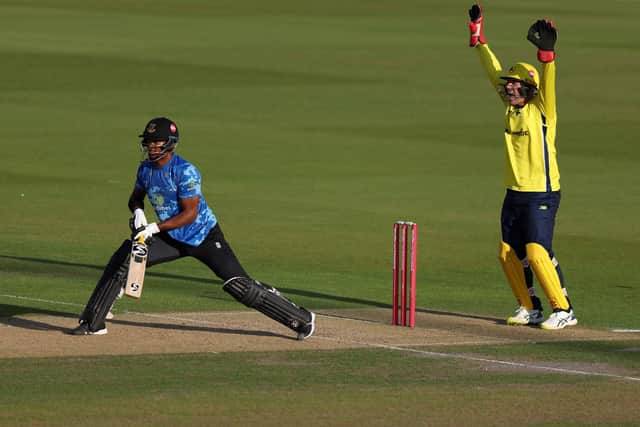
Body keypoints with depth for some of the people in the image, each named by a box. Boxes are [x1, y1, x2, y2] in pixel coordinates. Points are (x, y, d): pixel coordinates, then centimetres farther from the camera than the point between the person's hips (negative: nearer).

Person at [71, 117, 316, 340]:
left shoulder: (185, 171, -22)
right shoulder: (145, 169, 0)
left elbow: (190, 213, -25)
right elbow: (136, 197, 16)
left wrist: (155, 228, -31)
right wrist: (138, 212, -8)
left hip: (204, 237, -6)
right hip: (171, 239, 6)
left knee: (239, 286, -14)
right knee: (122, 260, -9)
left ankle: (302, 319, -2)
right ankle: (93, 323, -2)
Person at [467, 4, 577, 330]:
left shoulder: (542, 109, -11)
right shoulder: (511, 106, 7)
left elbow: (548, 84, -28)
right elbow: (494, 72, 15)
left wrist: (547, 53, -44)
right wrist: (478, 37, 16)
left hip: (541, 195, -8)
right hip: (514, 194, 8)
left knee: (537, 251, -15)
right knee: (509, 253, 9)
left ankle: (564, 310, -9)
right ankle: (529, 308, 21)